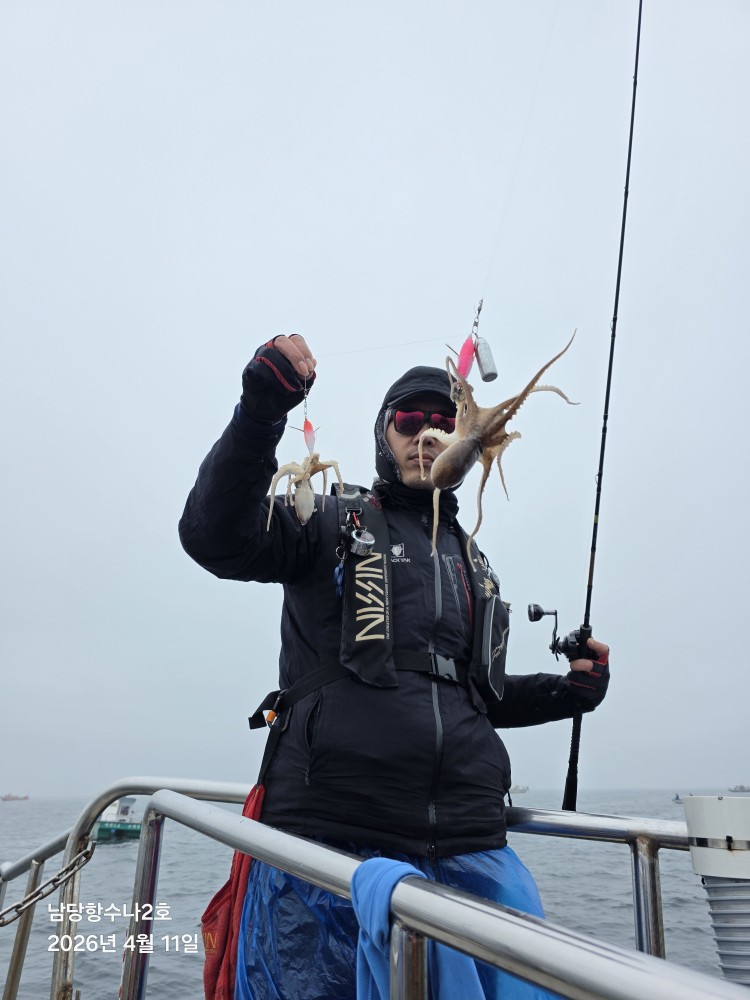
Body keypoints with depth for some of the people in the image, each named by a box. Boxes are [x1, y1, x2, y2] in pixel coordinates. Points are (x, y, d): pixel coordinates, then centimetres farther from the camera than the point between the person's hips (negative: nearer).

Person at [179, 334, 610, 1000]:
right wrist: (261, 411, -25)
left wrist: (568, 692, 16)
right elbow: (217, 536, -13)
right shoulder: (334, 523, 5)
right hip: (330, 842, -4)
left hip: (470, 851, 5)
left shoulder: (471, 564, 21)